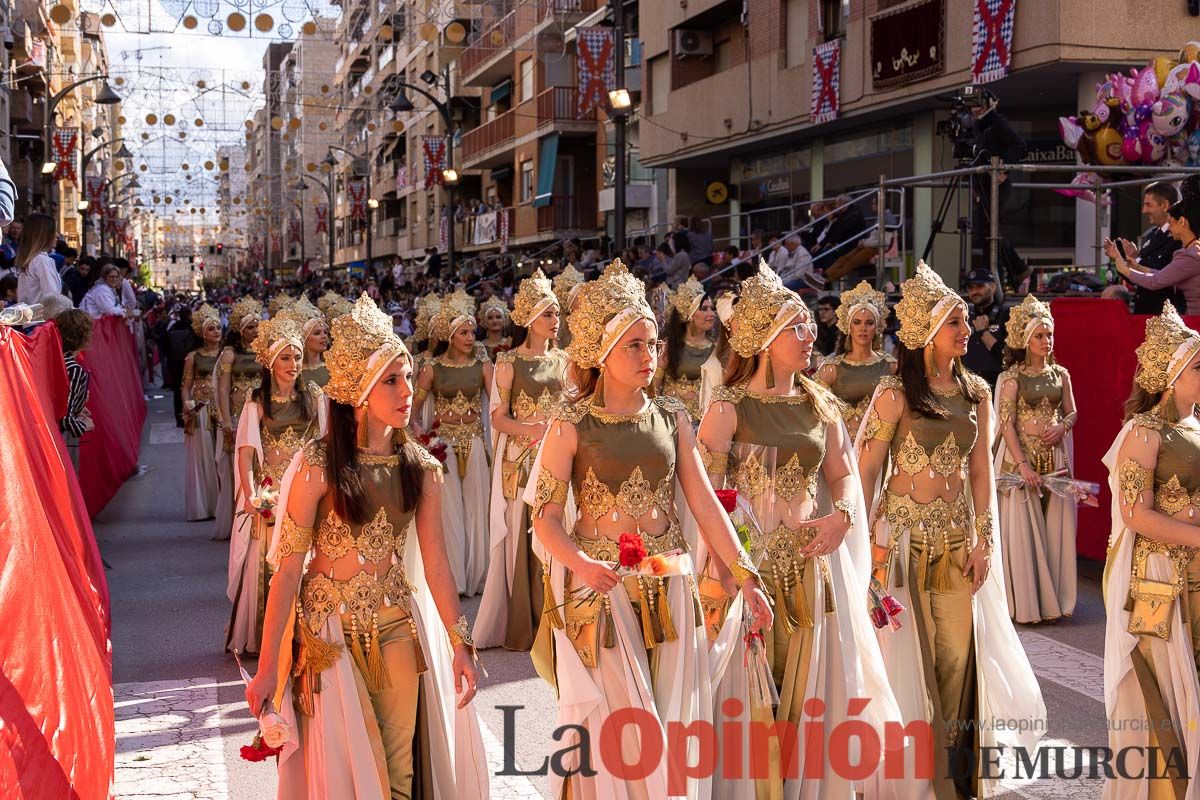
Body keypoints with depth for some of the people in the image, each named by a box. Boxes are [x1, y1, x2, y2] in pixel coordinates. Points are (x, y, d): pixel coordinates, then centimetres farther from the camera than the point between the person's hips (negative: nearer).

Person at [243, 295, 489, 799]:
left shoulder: (422, 469, -3)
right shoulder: (317, 466, -15)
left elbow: (435, 564, 3)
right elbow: (287, 568, -13)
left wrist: (459, 645, 4)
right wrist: (267, 668, -11)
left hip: (397, 629, 4)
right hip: (330, 633, -3)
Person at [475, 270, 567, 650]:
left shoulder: (562, 360, 11)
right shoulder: (509, 362, -2)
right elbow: (499, 418, -6)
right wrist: (530, 429, -23)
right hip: (521, 460, -4)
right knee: (522, 536, -2)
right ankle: (520, 626, 6)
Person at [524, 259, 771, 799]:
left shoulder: (671, 418, 4)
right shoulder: (572, 425, -7)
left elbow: (705, 505, 2)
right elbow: (545, 516, -9)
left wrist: (746, 577, -4)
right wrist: (582, 565, -28)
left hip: (667, 585, 4)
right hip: (600, 586, -4)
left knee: (671, 724, 10)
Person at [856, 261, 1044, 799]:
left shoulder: (976, 391, 5)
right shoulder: (895, 393, -10)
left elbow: (981, 471, 9)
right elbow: (866, 469, -8)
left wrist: (982, 540, 4)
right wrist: (870, 542, -11)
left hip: (957, 538, 5)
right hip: (905, 534, -4)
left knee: (958, 654, 7)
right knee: (907, 650, 3)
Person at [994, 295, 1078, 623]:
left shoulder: (1060, 374, 8)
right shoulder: (1012, 377, -6)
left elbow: (1072, 412, 16)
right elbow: (1006, 423, -10)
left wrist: (1062, 426, -8)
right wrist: (1023, 464, -18)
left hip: (1056, 457, 4)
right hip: (1023, 455, -4)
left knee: (1055, 528, 6)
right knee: (1023, 529, -1)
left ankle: (1052, 598, 17)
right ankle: (1025, 602, 8)